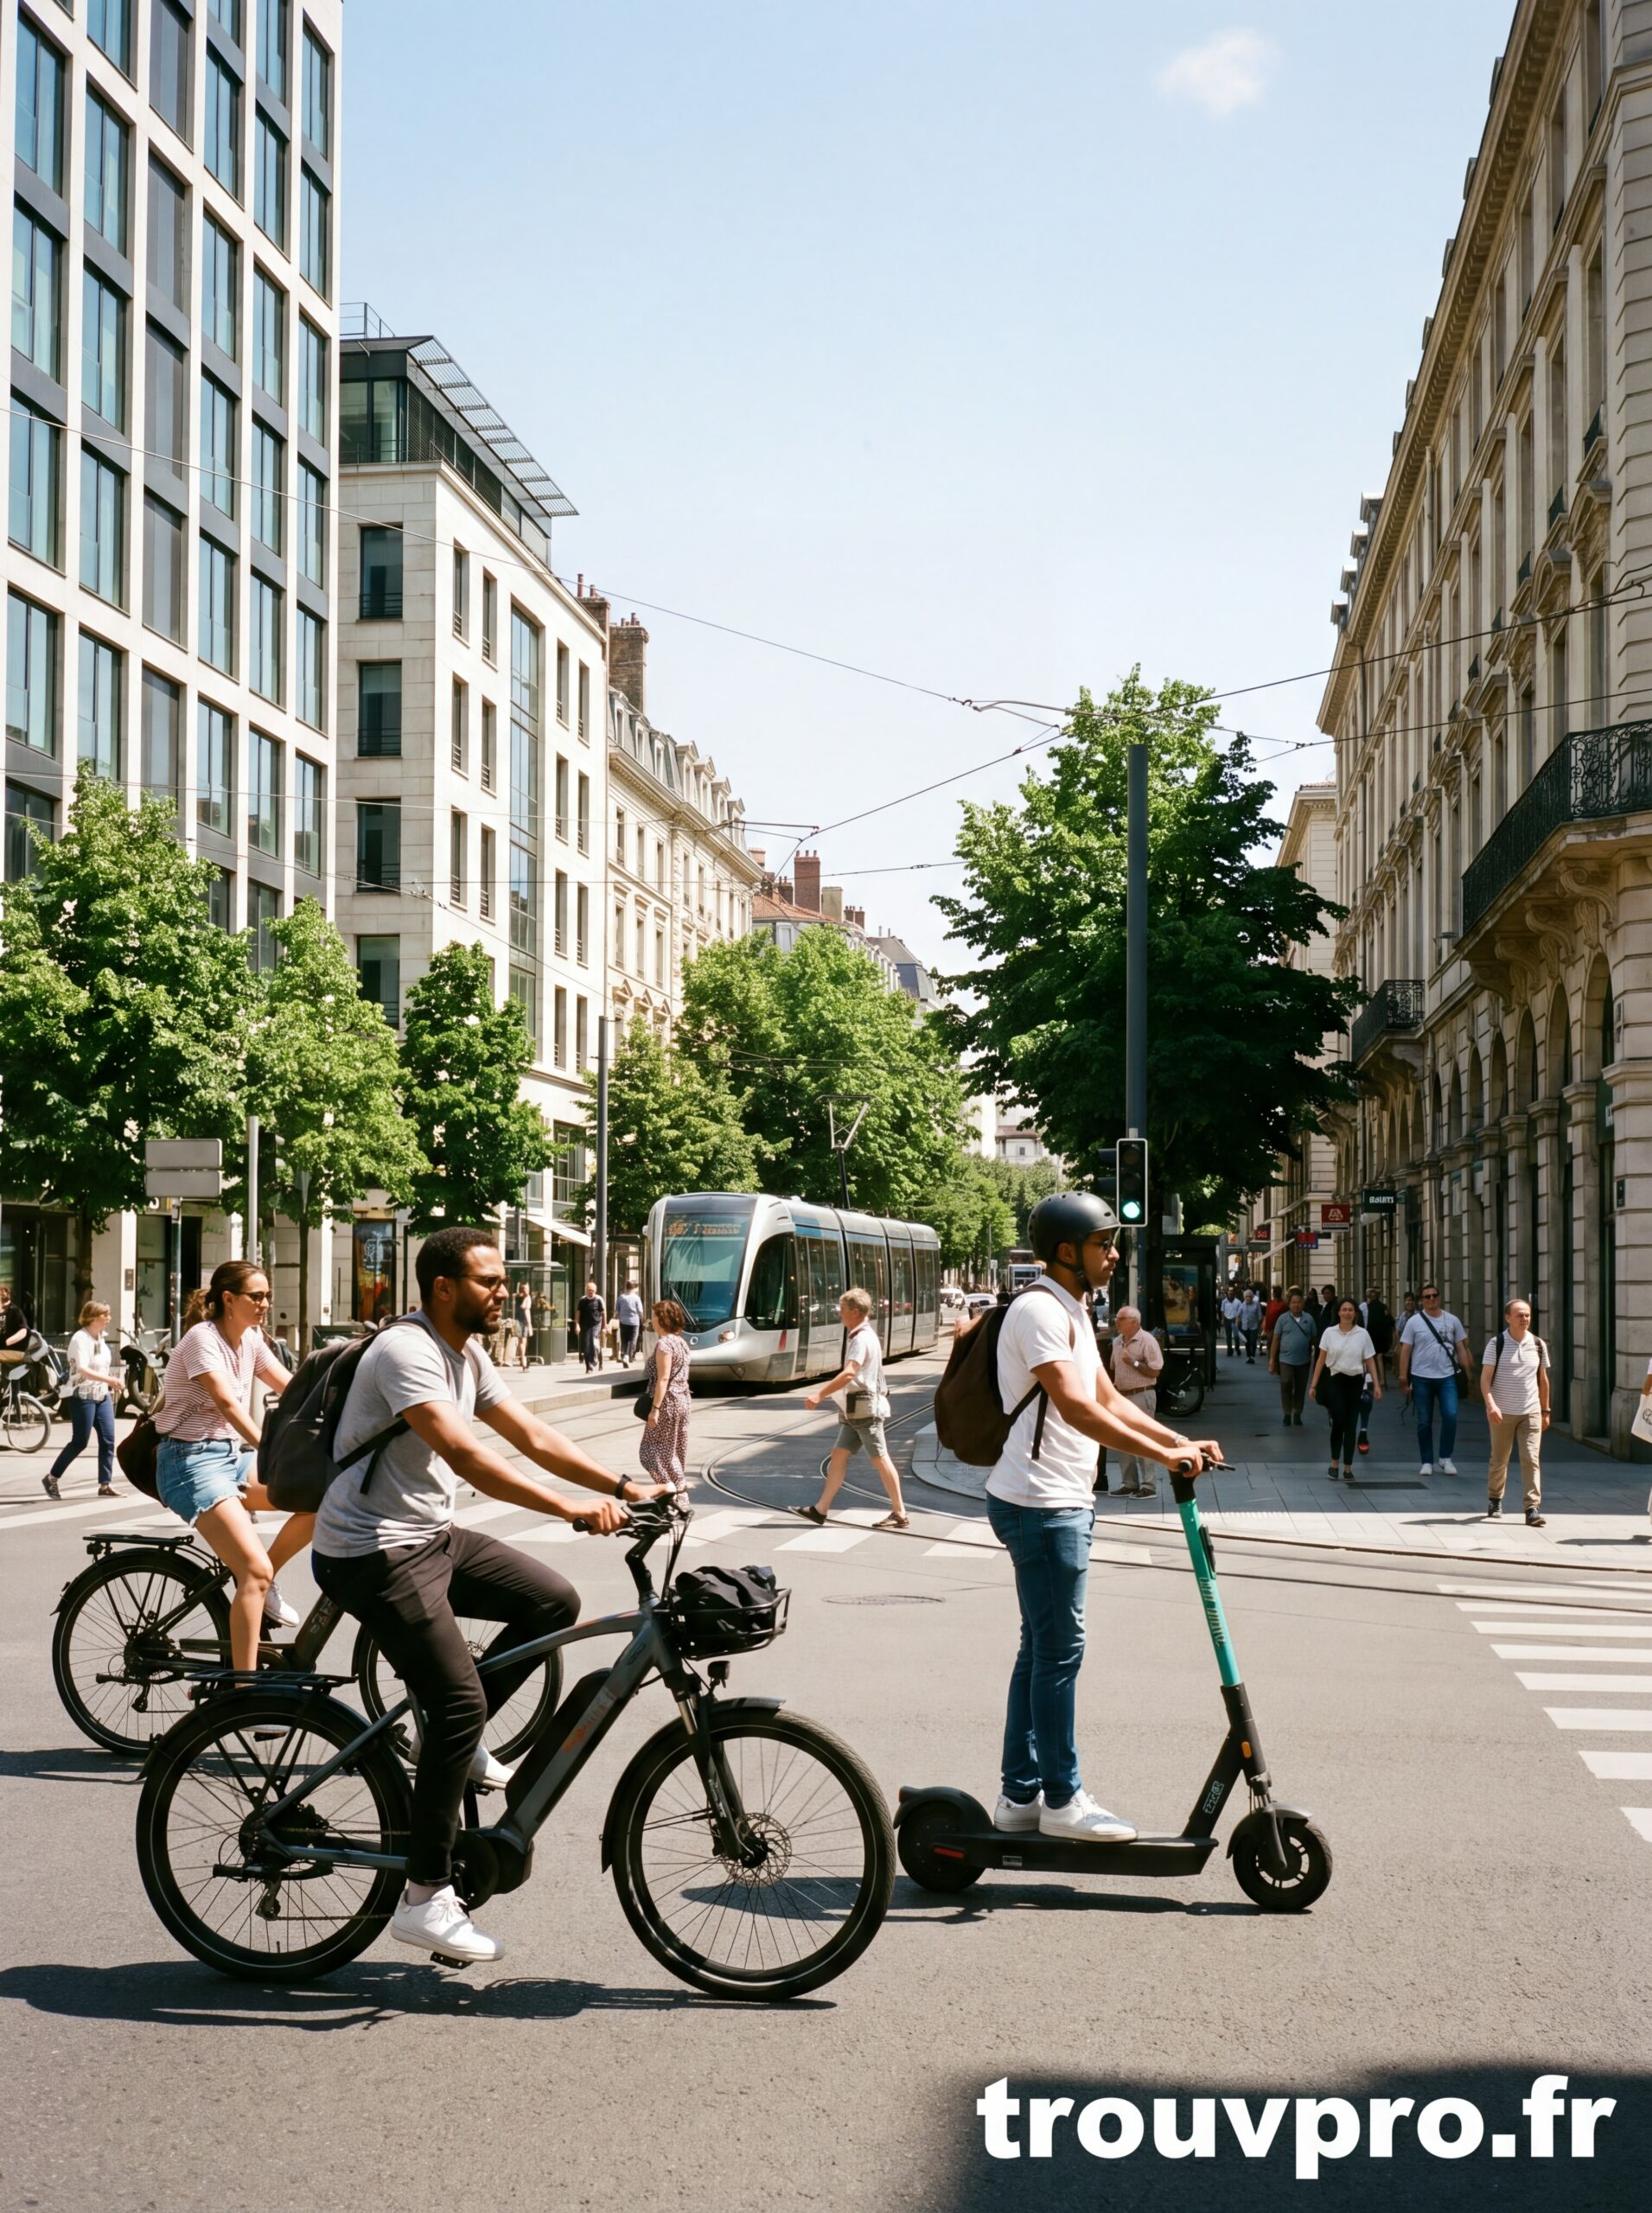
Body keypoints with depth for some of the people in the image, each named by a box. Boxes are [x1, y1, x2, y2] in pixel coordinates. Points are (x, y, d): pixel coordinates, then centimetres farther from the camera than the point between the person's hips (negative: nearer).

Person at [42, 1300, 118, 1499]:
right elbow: (83, 1370, -28)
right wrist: (109, 1379, -36)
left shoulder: (101, 1338, 8)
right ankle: (51, 1477, 13)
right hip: (83, 1397, -7)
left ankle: (105, 1485, 5)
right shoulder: (80, 1339, -17)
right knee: (80, 1441, -2)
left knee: (108, 1440, 0)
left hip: (102, 1396, 7)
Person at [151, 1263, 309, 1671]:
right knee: (255, 1570, -22)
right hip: (193, 1460, -8)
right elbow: (227, 1402, -27)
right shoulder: (203, 1338, -14)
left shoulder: (251, 1340, 10)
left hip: (235, 1455, 8)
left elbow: (291, 1389, 3)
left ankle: (263, 1583, 6)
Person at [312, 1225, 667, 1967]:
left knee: (554, 1600, 1)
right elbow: (464, 1454, -32)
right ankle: (425, 1899, -6)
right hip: (372, 1552, -9)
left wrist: (623, 1485, -1)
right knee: (459, 1702, -14)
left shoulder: (467, 1356, 10)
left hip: (430, 1537, 9)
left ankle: (455, 1739, 13)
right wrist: (573, 1509, -37)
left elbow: (532, 1436, 10)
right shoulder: (406, 1351, -20)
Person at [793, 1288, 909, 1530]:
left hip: (866, 1408, -10)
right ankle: (821, 1509, 10)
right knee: (839, 1454, 9)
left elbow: (849, 1373, -29)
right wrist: (823, 1392, 22)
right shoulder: (862, 1336, 14)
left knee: (880, 1459, -5)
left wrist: (820, 1394, -33)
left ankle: (899, 1514, 0)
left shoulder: (862, 1339, -17)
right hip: (857, 1409, 10)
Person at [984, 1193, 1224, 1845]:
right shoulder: (1040, 1311, -16)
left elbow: (1109, 1401, 17)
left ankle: (1021, 1794, 20)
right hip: (1040, 1504, -10)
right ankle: (1061, 1800, 4)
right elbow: (1075, 1409, -26)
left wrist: (1182, 1442, 6)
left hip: (1063, 1503, 10)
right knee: (1060, 1650, -4)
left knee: (1041, 1648, 13)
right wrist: (1163, 1454, -25)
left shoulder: (1072, 1313, 17)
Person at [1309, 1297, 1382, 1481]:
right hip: (1335, 1380, -1)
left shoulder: (1363, 1334, 2)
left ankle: (1348, 1468, 11)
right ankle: (1334, 1463, 8)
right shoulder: (1329, 1333, 1)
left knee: (1351, 1425, 4)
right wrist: (1314, 1385, 3)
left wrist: (1376, 1384, -3)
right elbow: (1321, 1360, 5)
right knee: (1339, 1422, -11)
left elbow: (1370, 1361, 5)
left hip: (1355, 1381, 1)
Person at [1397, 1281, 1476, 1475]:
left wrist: (1468, 1373, 3)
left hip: (1447, 1377, 1)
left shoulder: (1452, 1321, 6)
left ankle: (1446, 1458, 2)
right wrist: (1403, 1377, -4)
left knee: (1450, 1416, -13)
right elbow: (1405, 1350, 1)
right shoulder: (1414, 1322, 1)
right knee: (1424, 1422, 4)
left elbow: (1461, 1349, 9)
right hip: (1422, 1379, -1)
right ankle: (1427, 1462, 14)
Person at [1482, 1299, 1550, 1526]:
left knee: (1531, 1460, -9)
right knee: (1499, 1460, 10)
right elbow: (1485, 1378, -9)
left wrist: (1546, 1411, 15)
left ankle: (1533, 1509, -11)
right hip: (1503, 1413, -2)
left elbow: (1543, 1380, 14)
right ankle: (1494, 1500, 31)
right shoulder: (1496, 1344, -5)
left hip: (1531, 1413, 2)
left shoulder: (1538, 1345, 5)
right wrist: (1491, 1405, -23)